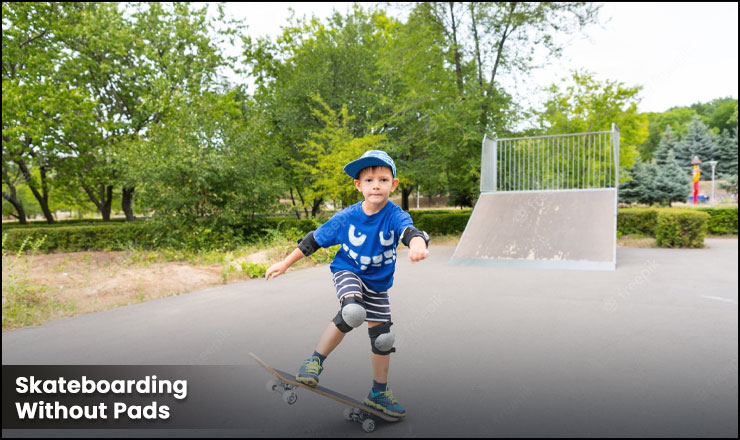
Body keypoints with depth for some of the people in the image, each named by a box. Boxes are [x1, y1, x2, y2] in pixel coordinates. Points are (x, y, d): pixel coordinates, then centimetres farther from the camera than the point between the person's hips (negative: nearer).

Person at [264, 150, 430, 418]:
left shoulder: (395, 216, -22)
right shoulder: (346, 217, -18)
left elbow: (410, 231, -46)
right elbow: (314, 240, -6)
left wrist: (418, 244, -71)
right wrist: (285, 264, -2)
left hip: (377, 284, 3)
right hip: (347, 272, -2)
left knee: (382, 338, 8)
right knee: (354, 312, -34)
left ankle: (379, 394, 31)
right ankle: (316, 361, -11)